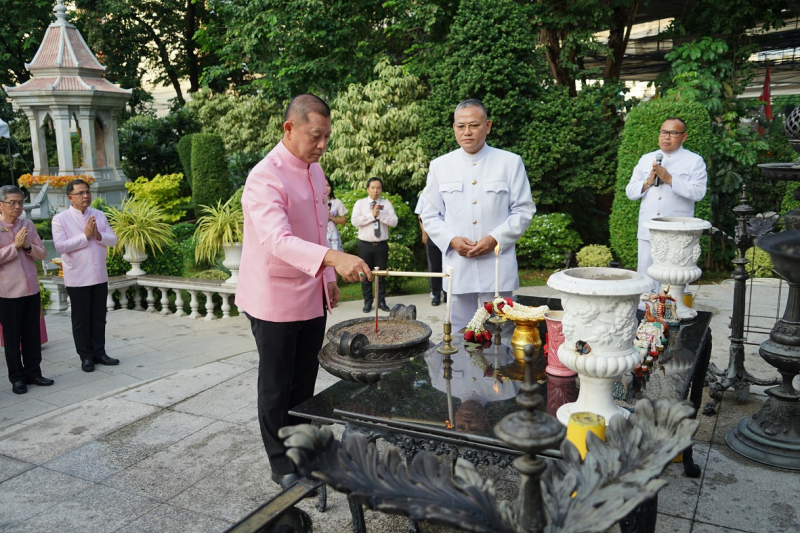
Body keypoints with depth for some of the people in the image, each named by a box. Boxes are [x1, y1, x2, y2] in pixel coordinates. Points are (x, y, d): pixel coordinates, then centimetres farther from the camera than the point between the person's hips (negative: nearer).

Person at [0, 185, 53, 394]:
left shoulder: (28, 225, 8)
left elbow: (42, 253, 9)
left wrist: (28, 246, -9)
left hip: (32, 290, 5)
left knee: (32, 334, 11)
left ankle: (33, 372, 21)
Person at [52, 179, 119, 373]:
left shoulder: (99, 215, 7)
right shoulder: (60, 219, -6)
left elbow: (113, 239, 3)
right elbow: (60, 246, -16)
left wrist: (98, 235, -16)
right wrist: (85, 236, -18)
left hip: (100, 276, 4)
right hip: (77, 278, -4)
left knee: (99, 317, 11)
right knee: (81, 319, 6)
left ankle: (99, 353, 21)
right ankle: (86, 356, 16)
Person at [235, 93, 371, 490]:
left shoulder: (314, 170, 7)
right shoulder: (265, 178, -21)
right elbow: (277, 239, -37)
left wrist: (328, 277, 17)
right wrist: (333, 257, -50)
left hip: (312, 298, 8)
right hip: (274, 300, -8)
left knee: (304, 382, 19)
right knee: (277, 387, 8)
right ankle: (282, 465, 25)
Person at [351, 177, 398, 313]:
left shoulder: (386, 204, 6)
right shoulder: (360, 203, 2)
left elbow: (394, 221, -6)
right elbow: (354, 221, -12)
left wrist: (380, 215, -16)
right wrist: (372, 215, -16)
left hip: (381, 244, 1)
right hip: (365, 244, -1)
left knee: (382, 274, 6)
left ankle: (381, 301, 16)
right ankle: (367, 302, 14)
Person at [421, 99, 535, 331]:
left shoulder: (510, 162, 4)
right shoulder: (439, 166, 8)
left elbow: (524, 210, 3)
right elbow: (430, 216, 9)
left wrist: (495, 239, -11)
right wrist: (451, 240, -9)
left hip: (498, 267, -1)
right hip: (457, 268, 1)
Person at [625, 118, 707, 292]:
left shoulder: (694, 161, 5)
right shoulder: (646, 159, 17)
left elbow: (698, 192, -10)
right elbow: (630, 191, 13)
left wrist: (669, 179, -15)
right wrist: (648, 182, -5)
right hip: (647, 232, 4)